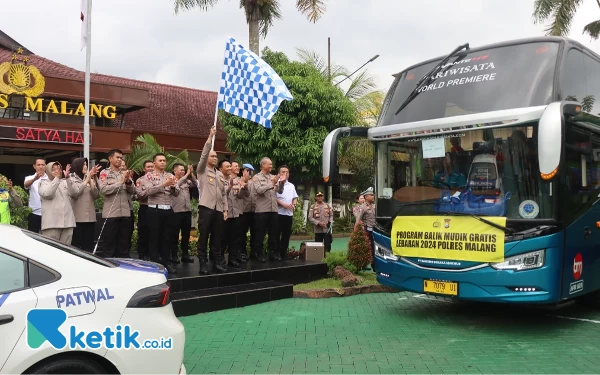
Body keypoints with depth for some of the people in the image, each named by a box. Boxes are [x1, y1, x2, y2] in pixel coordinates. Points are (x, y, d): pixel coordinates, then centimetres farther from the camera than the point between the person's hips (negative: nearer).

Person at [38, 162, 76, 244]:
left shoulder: (65, 182, 16)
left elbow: (72, 193, -2)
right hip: (52, 223, -3)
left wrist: (67, 177, -15)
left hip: (67, 222, 3)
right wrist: (57, 178, -15)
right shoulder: (44, 183, 8)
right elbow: (47, 194, -13)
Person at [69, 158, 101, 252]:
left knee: (89, 245, 5)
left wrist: (91, 181, -5)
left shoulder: (90, 179, 14)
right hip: (77, 218, -4)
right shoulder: (71, 179, 2)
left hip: (90, 217, 4)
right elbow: (74, 193, -14)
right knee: (76, 245, -4)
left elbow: (96, 195, 5)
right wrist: (86, 180, -7)